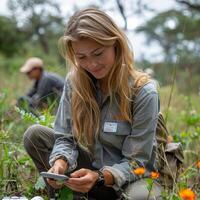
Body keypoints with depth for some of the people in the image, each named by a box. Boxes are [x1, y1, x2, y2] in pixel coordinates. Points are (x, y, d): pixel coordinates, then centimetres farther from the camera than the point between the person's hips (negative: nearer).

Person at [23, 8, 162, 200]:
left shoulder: (143, 92, -21)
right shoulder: (74, 82, -9)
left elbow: (135, 162, -19)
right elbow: (65, 137, -7)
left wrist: (100, 177, -37)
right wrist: (60, 162, -30)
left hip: (132, 176, -4)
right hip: (90, 166, 4)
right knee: (35, 135, -13)